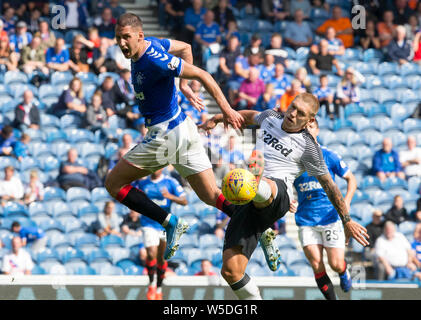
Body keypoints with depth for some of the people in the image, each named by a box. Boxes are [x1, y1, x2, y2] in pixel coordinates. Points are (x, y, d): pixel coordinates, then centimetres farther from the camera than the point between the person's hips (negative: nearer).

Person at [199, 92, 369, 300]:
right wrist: (216, 119, 45)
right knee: (230, 271, -10)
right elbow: (251, 116, 44)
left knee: (267, 188, -45)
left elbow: (328, 185, 11)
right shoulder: (271, 118, 20)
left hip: (279, 193, -5)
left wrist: (347, 222, 12)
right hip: (246, 203, 6)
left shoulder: (308, 146, 6)